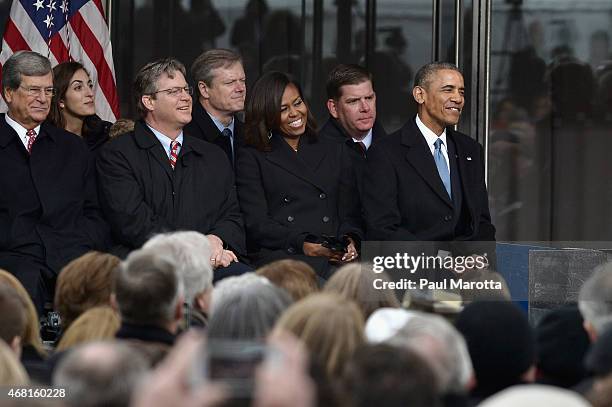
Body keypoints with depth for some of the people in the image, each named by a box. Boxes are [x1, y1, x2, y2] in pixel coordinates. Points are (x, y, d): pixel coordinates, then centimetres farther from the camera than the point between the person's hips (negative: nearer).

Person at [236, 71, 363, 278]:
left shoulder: (335, 153, 26)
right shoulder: (251, 158, 14)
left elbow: (350, 214, 20)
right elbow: (256, 224, 2)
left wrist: (350, 241, -5)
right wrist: (303, 245, -13)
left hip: (336, 259, 4)